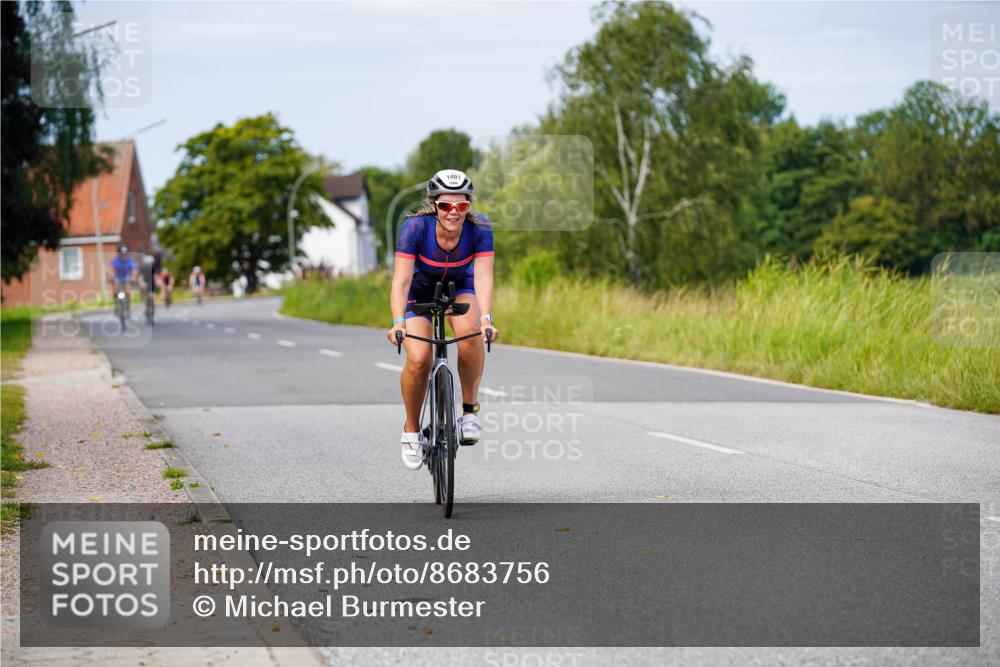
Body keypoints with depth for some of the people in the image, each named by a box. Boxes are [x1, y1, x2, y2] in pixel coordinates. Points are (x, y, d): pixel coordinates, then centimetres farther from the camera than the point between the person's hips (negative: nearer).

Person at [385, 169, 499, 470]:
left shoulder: (480, 229, -27)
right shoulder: (416, 227, -31)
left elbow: (483, 278, -32)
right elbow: (401, 280, -35)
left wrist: (486, 319, -49)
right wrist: (398, 322, -49)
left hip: (460, 288, 1)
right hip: (420, 290, -1)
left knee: (469, 332, -33)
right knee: (418, 359, -23)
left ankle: (470, 409, -13)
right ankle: (411, 430, 2)